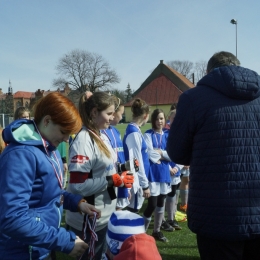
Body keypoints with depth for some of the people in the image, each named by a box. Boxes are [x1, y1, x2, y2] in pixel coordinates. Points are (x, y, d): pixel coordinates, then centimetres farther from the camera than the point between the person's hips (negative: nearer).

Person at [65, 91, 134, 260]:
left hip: (105, 215, 9)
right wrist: (113, 181, -22)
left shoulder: (103, 136, 6)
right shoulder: (83, 140, -21)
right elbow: (78, 185, -26)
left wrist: (122, 169, 1)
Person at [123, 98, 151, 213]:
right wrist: (145, 184, -14)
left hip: (137, 181, 9)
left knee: (133, 211, 17)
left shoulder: (134, 130, 9)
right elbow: (137, 161, -19)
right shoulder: (134, 133, -19)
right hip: (136, 182, -9)